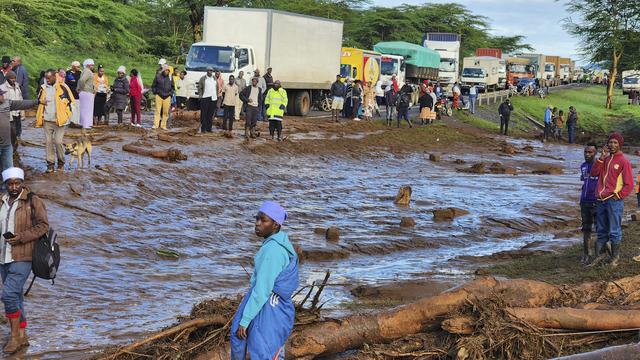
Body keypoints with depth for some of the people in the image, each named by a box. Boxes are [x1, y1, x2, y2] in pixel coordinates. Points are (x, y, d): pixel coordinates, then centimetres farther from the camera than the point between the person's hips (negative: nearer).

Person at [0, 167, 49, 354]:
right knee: (15, 296, 12)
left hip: (22, 257, -7)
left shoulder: (33, 201, -6)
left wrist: (21, 237, -18)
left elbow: (43, 225, -9)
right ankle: (22, 337, 22)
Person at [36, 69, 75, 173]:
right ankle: (50, 163, 11)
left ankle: (61, 162, 13)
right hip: (47, 120, 4)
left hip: (59, 120, -4)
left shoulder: (62, 87, -6)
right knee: (48, 142, 3)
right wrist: (41, 102, -3)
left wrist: (66, 115, -3)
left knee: (58, 142, -7)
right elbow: (39, 100, 20)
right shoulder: (43, 88, 6)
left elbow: (70, 101, 1)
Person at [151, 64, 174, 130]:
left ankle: (163, 125, 8)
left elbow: (172, 87, 20)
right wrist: (155, 92, 2)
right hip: (159, 96, -2)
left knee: (165, 112, 1)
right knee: (157, 111, -6)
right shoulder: (158, 76, 2)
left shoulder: (170, 77, 8)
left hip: (167, 97, 2)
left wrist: (171, 93, 8)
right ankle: (156, 125, -5)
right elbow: (153, 86, 11)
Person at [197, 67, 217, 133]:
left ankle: (209, 128, 13)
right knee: (204, 113, -5)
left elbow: (217, 87, 19)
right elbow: (199, 88, 1)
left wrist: (216, 95, 10)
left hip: (213, 98, 4)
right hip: (205, 98, -4)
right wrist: (200, 95, -9)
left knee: (211, 114, 7)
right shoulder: (203, 78, 1)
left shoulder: (214, 79, 14)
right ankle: (203, 128, -3)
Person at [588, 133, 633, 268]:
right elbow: (594, 173, 3)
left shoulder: (624, 162, -4)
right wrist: (602, 158, -3)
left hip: (614, 201, -6)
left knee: (614, 232, -2)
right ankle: (599, 255, 20)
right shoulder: (605, 159, 15)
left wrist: (618, 196, -12)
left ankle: (615, 258, 5)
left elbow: (629, 185, -5)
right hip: (601, 200, 6)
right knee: (601, 231, 12)